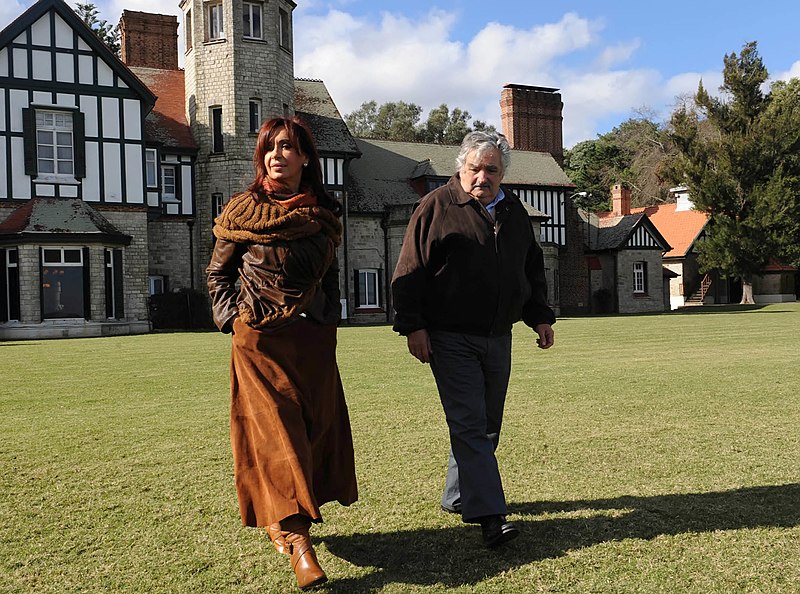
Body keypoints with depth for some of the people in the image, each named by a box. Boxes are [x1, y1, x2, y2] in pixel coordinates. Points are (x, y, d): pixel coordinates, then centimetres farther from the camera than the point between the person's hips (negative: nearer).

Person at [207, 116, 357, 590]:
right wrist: (233, 319, -2)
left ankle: (282, 521, 26)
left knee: (317, 426, 6)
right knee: (275, 430, -10)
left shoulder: (324, 214, 7)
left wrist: (330, 318, 10)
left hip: (315, 339, 4)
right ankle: (296, 538, -10)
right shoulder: (244, 210, -2)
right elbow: (218, 272, 8)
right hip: (260, 338, -4)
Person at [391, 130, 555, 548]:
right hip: (450, 338, -6)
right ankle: (490, 516, -10)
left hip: (498, 337, 7)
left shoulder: (514, 211, 14)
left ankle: (459, 497, 28)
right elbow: (409, 271, -7)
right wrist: (413, 326, -13)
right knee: (469, 424, -10)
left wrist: (540, 317, 19)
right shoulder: (437, 207, -5)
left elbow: (532, 268, 24)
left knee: (486, 425, 13)